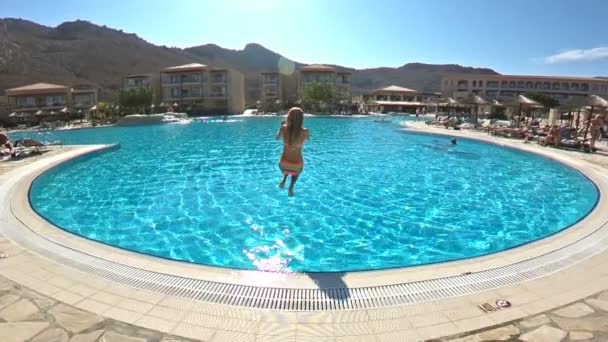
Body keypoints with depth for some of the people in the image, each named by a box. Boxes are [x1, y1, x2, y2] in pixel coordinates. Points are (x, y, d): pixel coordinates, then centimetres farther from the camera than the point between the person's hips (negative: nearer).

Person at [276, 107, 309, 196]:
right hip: (297, 164, -1)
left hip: (284, 163, 1)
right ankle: (291, 187, 15)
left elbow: (277, 138, 8)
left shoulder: (284, 128, -16)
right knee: (296, 171, 37)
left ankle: (283, 180, 16)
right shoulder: (305, 131, -19)